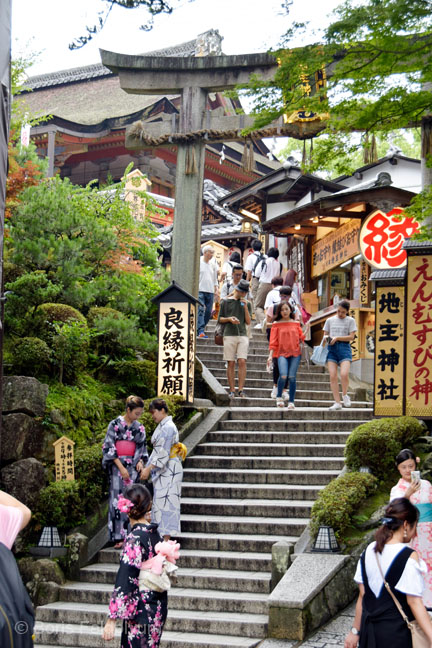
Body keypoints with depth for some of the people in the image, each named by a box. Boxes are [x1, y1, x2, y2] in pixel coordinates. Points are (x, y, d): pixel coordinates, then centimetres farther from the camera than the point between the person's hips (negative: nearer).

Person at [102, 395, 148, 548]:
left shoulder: (139, 427, 9)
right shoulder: (115, 424, -4)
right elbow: (109, 447, -7)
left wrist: (141, 461, -3)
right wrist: (121, 467, -13)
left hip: (133, 467, 4)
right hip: (117, 467, -4)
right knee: (118, 500, -7)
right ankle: (118, 537, -5)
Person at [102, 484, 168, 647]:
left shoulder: (134, 539, -18)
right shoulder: (154, 533, 4)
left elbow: (125, 581, -21)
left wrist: (111, 620, -20)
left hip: (141, 613, -8)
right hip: (157, 608, 8)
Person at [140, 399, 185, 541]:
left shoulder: (168, 428, -15)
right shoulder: (162, 426, 15)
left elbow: (163, 453, -20)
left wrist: (149, 469, -19)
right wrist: (148, 468, 15)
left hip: (168, 472, -10)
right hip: (162, 471, 10)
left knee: (165, 502, -9)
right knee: (160, 502, 10)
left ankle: (166, 539, -8)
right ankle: (161, 538, 14)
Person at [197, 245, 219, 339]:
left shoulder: (213, 266, 17)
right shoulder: (198, 263, 2)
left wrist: (217, 289, 11)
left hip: (210, 292, 6)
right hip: (200, 290, -6)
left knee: (208, 312, 2)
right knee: (200, 310, -16)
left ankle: (200, 328, 16)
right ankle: (201, 331, -22)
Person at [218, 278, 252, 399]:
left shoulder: (247, 304, 14)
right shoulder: (226, 302, 9)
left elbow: (248, 322, 7)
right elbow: (220, 319, 11)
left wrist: (245, 307, -4)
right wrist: (229, 319, -8)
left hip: (243, 336, 1)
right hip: (229, 335, -1)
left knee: (242, 362, -11)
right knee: (230, 363, -1)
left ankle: (240, 389, -10)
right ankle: (232, 390, 2)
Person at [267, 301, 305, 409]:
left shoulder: (296, 324, 13)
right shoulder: (277, 325, 7)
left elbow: (301, 338, 14)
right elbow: (273, 341, 3)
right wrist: (270, 355, -5)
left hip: (295, 353, 2)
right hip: (282, 353, -2)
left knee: (292, 377, -8)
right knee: (283, 376, -20)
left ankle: (291, 402, 1)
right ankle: (279, 397, 5)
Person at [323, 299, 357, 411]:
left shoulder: (350, 321, 9)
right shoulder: (330, 320, 16)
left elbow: (351, 337, 1)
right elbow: (325, 334, 20)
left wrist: (337, 338, -10)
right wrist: (327, 338, -5)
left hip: (344, 348, -2)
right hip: (331, 348, 2)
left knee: (344, 374, -20)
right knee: (332, 376, -8)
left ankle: (344, 394, 8)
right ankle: (337, 402, -2)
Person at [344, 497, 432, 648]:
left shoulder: (369, 551, 3)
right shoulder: (409, 557, -15)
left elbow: (362, 595, 7)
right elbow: (414, 602, -16)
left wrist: (355, 631, 14)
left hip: (369, 629, 6)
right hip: (397, 630, -6)